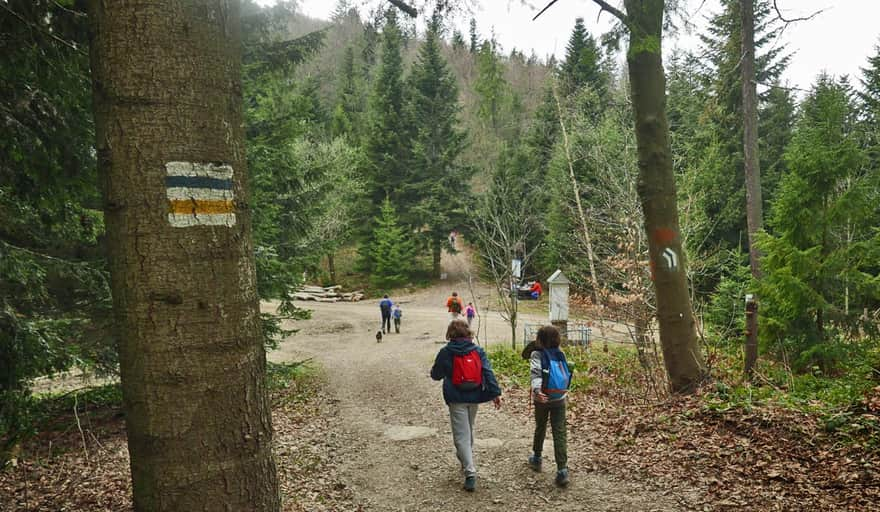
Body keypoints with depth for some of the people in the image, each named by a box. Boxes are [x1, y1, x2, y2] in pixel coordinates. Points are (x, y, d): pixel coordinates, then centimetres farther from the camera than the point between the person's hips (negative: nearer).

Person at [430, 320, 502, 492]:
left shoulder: (445, 352, -8)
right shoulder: (477, 350, 0)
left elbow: (436, 375, 3)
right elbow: (488, 372, -9)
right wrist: (496, 392, -11)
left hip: (456, 399, -4)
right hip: (474, 397, 4)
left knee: (461, 435, -2)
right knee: (469, 430, 24)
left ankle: (470, 473, -12)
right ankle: (466, 460, 43)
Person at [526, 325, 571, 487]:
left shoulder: (537, 354, -10)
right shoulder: (560, 354, 3)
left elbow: (536, 373, -26)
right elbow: (566, 373, 13)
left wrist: (537, 390, -40)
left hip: (542, 399, -2)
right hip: (559, 399, 2)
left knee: (540, 428, 20)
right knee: (559, 433, 0)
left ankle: (536, 458, 40)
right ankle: (562, 469, -10)